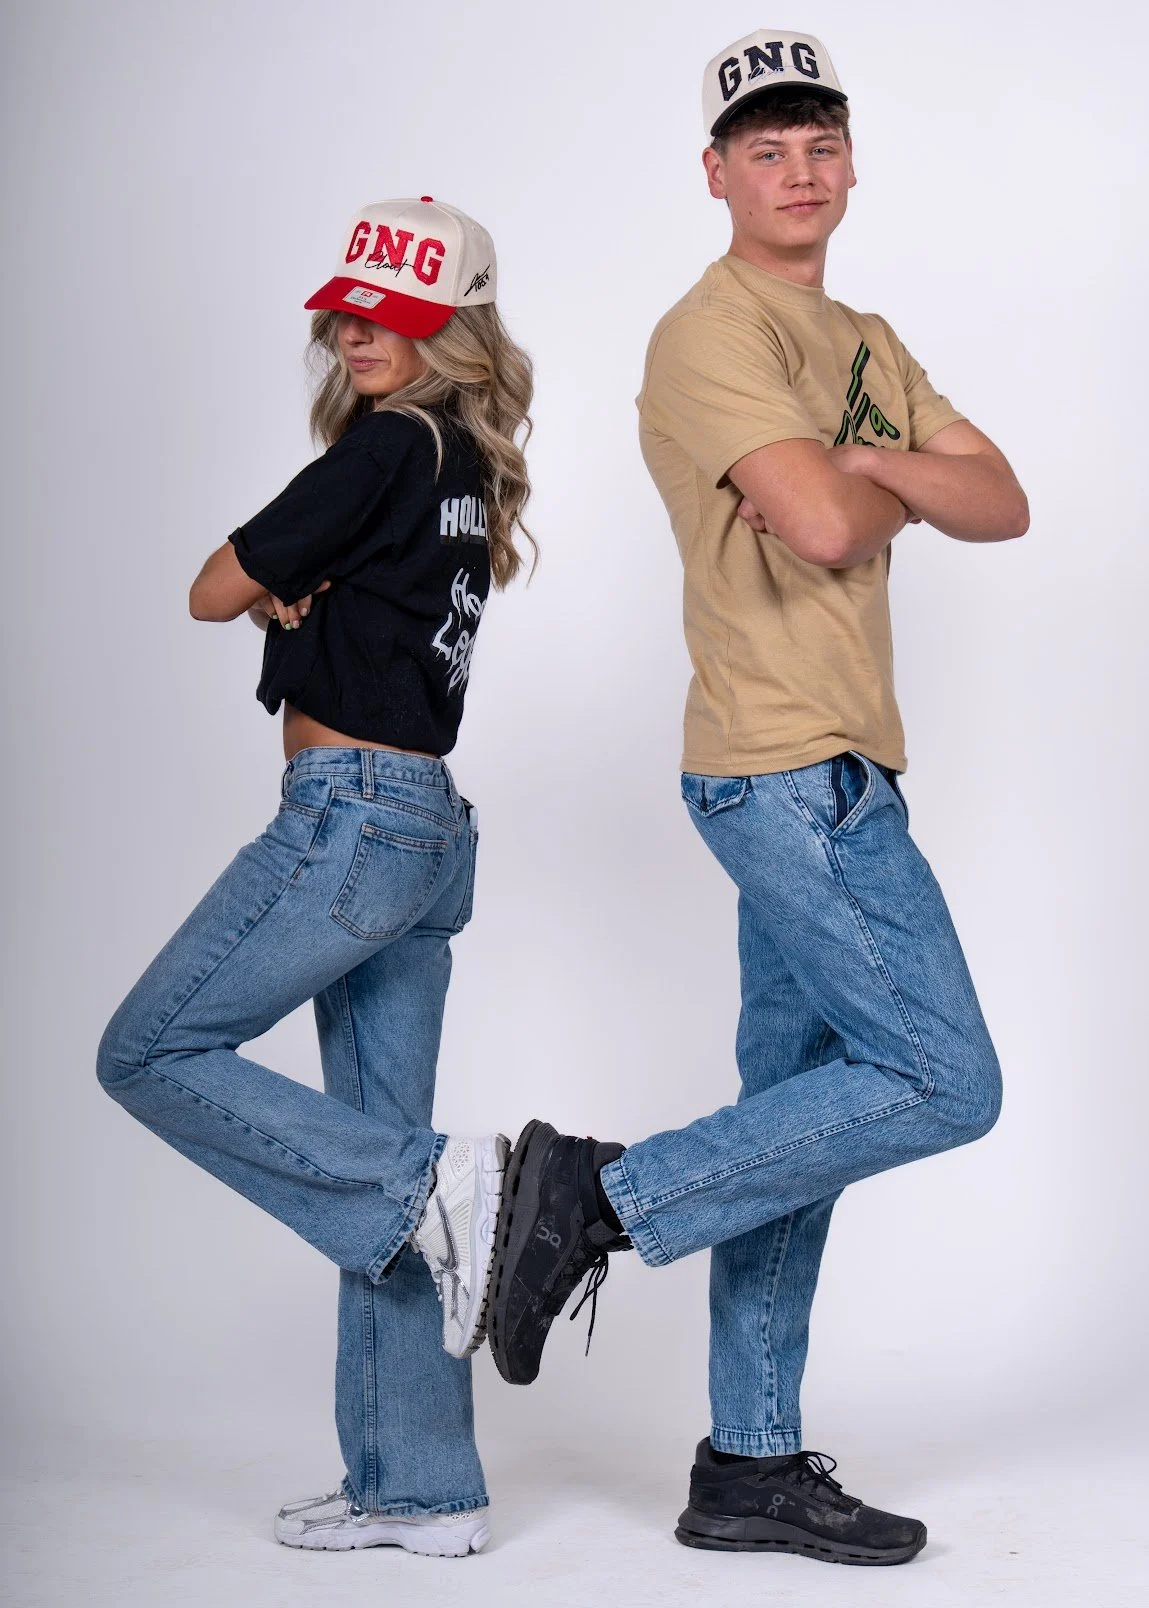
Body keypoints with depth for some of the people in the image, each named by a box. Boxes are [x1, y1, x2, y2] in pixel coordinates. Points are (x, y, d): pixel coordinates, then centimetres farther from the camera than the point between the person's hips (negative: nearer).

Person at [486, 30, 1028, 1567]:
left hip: (821, 779, 9)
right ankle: (605, 1195, -2)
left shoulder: (867, 343, 20)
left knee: (799, 1115, 10)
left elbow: (1002, 504, 11)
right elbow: (823, 527, -23)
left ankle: (751, 1466, 18)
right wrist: (874, 488, -1)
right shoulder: (711, 334, -9)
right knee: (942, 1079, -9)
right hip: (794, 768, -9)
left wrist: (870, 466, -6)